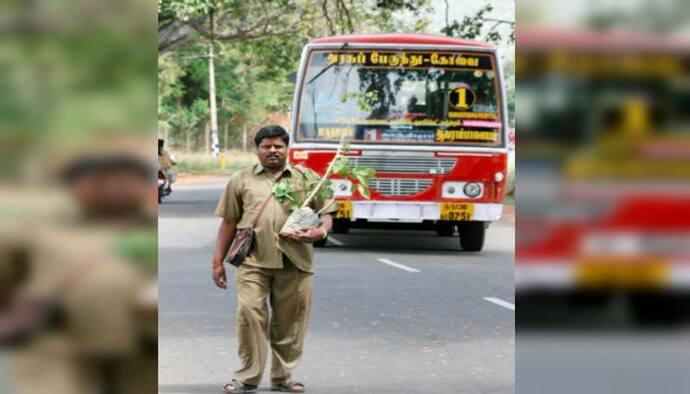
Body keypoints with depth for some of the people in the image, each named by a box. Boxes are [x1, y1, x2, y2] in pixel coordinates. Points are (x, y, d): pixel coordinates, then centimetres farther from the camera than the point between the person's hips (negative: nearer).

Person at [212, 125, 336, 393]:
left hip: (294, 260, 1)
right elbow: (229, 222, 14)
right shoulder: (241, 181, 13)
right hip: (253, 260, -1)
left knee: (289, 321, 4)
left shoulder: (307, 178, 14)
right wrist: (218, 262, 10)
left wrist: (321, 231, -10)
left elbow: (325, 212, 13)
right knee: (249, 313, -12)